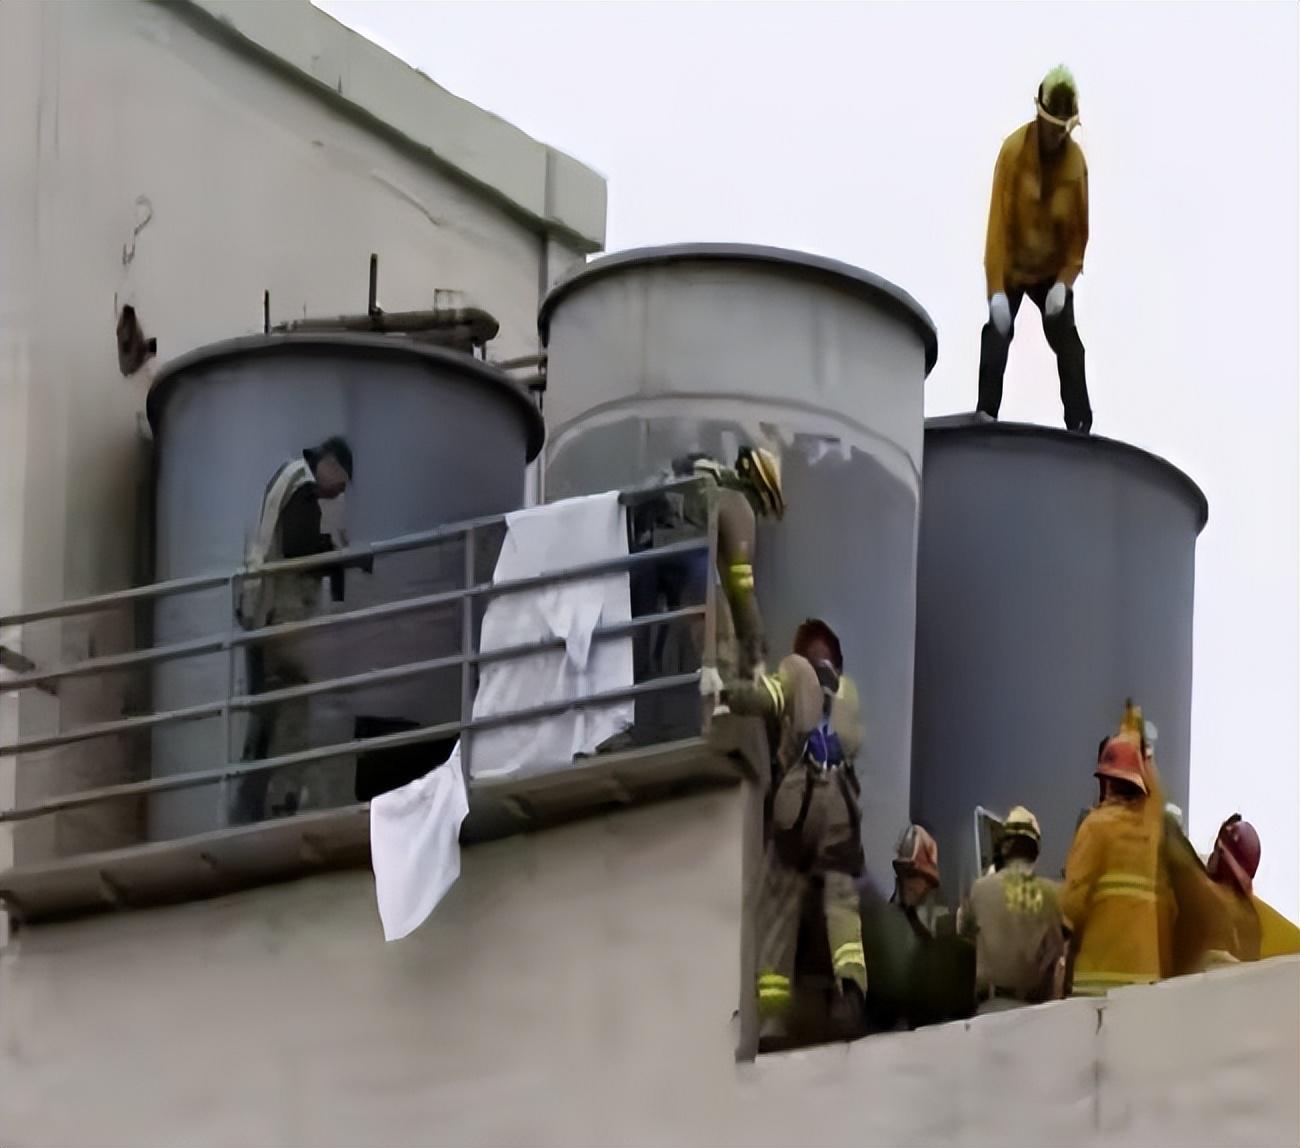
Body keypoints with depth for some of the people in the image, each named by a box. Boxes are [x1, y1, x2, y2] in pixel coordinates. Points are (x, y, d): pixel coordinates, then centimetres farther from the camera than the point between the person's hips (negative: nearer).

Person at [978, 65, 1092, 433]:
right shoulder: (1013, 151, -23)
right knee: (994, 350, -12)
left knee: (1069, 348, -6)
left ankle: (1080, 428, -3)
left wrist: (1065, 281, -19)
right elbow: (998, 220, -23)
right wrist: (996, 289, -29)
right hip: (1011, 269, -1)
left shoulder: (1076, 161, -16)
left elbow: (1080, 229, -6)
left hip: (1053, 272, 1)